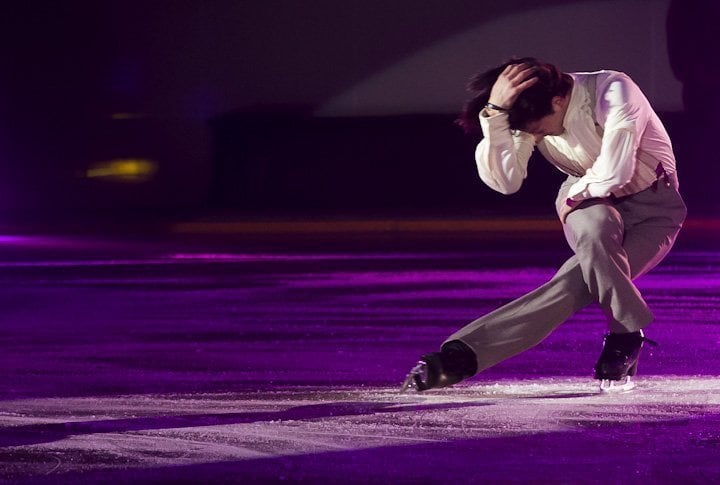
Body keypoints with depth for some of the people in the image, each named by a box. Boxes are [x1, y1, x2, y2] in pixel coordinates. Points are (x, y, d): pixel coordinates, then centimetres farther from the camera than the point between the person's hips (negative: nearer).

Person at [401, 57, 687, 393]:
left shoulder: (613, 92, -27)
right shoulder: (530, 114, -12)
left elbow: (612, 174, -32)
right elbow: (504, 181, -24)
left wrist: (571, 198, -14)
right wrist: (494, 111, -34)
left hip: (651, 207, -3)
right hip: (589, 206, 3)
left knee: (574, 283, -30)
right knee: (595, 225, -36)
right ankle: (625, 337, -20)